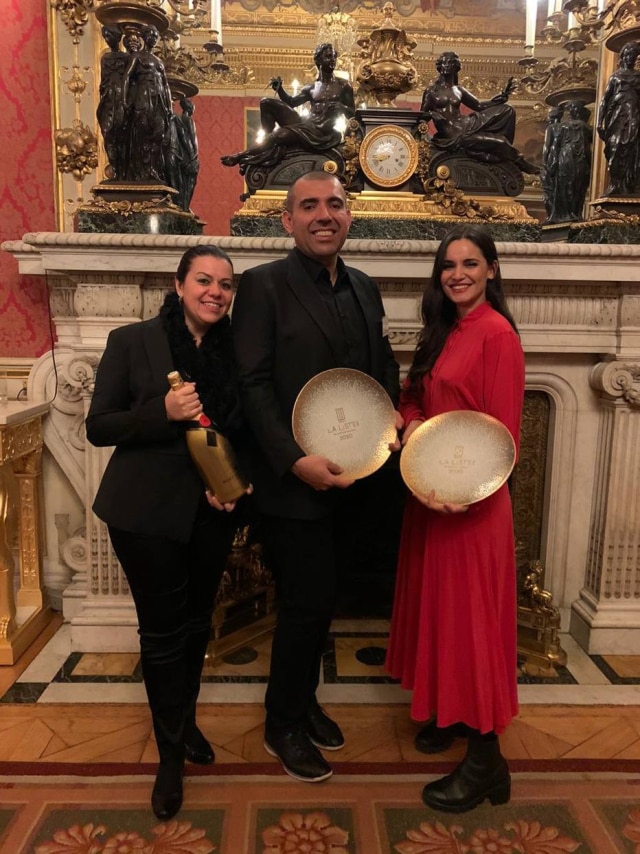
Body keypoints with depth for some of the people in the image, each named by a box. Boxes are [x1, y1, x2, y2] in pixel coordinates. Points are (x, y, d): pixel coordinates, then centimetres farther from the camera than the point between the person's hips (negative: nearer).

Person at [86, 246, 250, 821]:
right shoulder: (132, 342, -7)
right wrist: (163, 413, -23)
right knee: (163, 632, 6)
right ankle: (171, 754, 28)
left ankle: (187, 722, 43)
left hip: (213, 512, 4)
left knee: (197, 623, 18)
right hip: (148, 512, -3)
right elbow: (97, 427, -7)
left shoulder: (235, 349, 2)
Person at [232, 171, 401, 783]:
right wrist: (297, 460, -21)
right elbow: (253, 385, -14)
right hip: (293, 481, -6)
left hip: (347, 476, 6)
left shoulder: (364, 289, 11)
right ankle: (284, 727, 28)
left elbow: (384, 367, 17)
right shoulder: (263, 285, -9)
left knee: (318, 600, 18)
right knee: (307, 604, 3)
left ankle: (304, 703, 40)